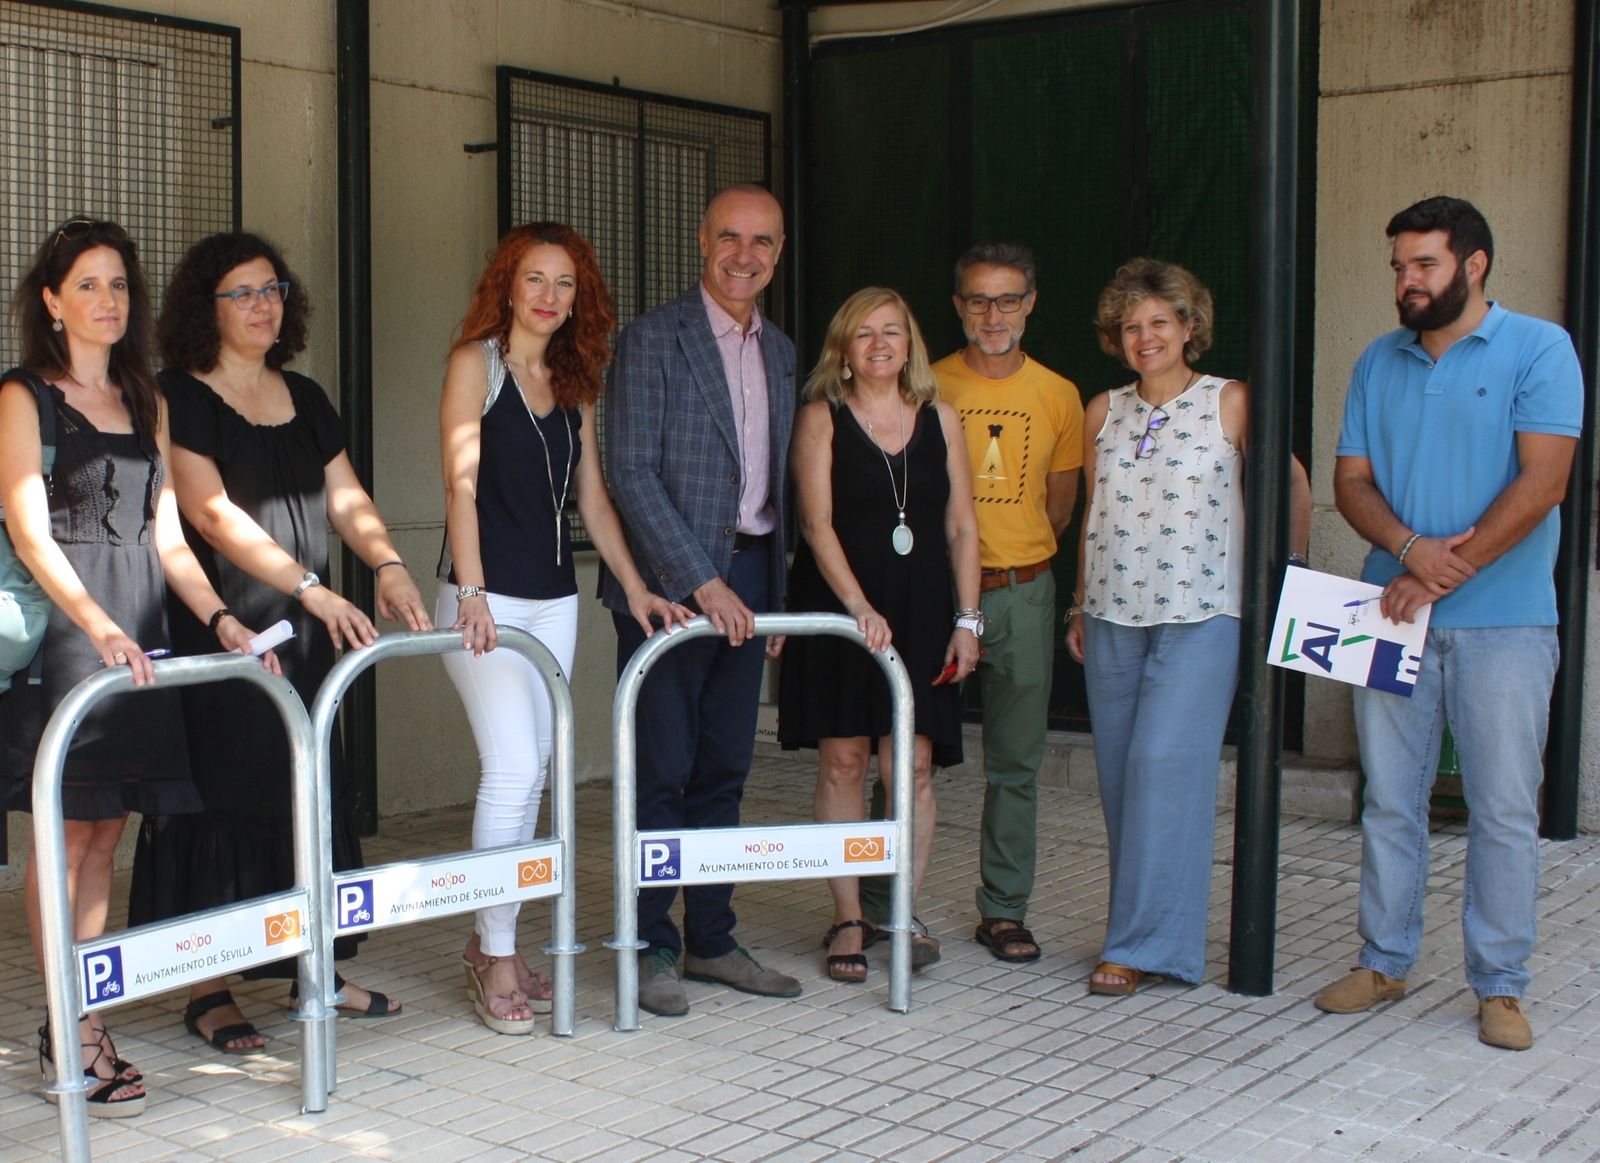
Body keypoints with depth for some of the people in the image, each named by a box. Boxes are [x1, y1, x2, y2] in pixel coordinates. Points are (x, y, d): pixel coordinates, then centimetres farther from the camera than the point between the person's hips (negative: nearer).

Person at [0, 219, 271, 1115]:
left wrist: (221, 618, 4)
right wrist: (97, 623, -24)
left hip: (139, 637, 6)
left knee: (105, 832, 6)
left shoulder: (146, 404, 17)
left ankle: (82, 1021, 13)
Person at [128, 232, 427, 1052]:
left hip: (303, 632, 6)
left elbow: (346, 500, 10)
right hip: (216, 632, -6)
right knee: (221, 794, -3)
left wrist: (388, 565, -9)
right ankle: (207, 990, 8)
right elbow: (212, 512, -17)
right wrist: (310, 587, -24)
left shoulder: (305, 399, 15)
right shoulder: (178, 398, -6)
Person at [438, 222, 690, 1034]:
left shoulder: (574, 384, 14)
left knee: (530, 774, 7)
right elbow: (461, 479, -12)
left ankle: (491, 940, 18)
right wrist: (471, 592, -21)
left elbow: (591, 495, 15)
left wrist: (635, 589, 9)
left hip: (555, 599, 6)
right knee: (513, 768, -13)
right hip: (487, 595, -6)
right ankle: (496, 957, -2)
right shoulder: (476, 362, -3)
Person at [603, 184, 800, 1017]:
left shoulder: (780, 353, 15)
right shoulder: (652, 339, -6)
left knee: (724, 769, 11)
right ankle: (650, 949, 8)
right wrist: (701, 582, -17)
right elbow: (630, 471, -13)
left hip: (747, 576, 6)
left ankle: (710, 939, 20)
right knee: (661, 772, -2)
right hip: (670, 581, -6)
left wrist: (776, 590, 10)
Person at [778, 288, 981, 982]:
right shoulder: (821, 418, 1)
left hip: (920, 613, 2)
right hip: (837, 608, -2)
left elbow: (961, 527, 10)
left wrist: (966, 619, 3)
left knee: (911, 765, -3)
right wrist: (858, 605, -19)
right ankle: (848, 921, 8)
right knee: (843, 762, 0)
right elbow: (817, 523, -8)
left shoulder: (938, 418, 10)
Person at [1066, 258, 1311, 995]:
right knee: (1120, 775, 5)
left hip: (1199, 617, -5)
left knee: (1165, 766, -11)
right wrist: (1080, 608, 15)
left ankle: (1145, 944, -5)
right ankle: (1141, 928, 16)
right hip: (1113, 616, 5)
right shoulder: (1102, 413, 11)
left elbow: (1292, 483, 5)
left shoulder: (1231, 404, -1)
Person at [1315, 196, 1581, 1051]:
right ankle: (1383, 962, 22)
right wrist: (1408, 550, -14)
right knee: (1389, 802, 10)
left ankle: (1500, 985, 12)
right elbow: (1351, 479, 7)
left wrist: (1444, 575, -15)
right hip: (1394, 617, 4)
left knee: (1504, 809, 1)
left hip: (1501, 621, -4)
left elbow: (1541, 481, -12)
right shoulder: (1379, 363, 12)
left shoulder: (1539, 350, -3)